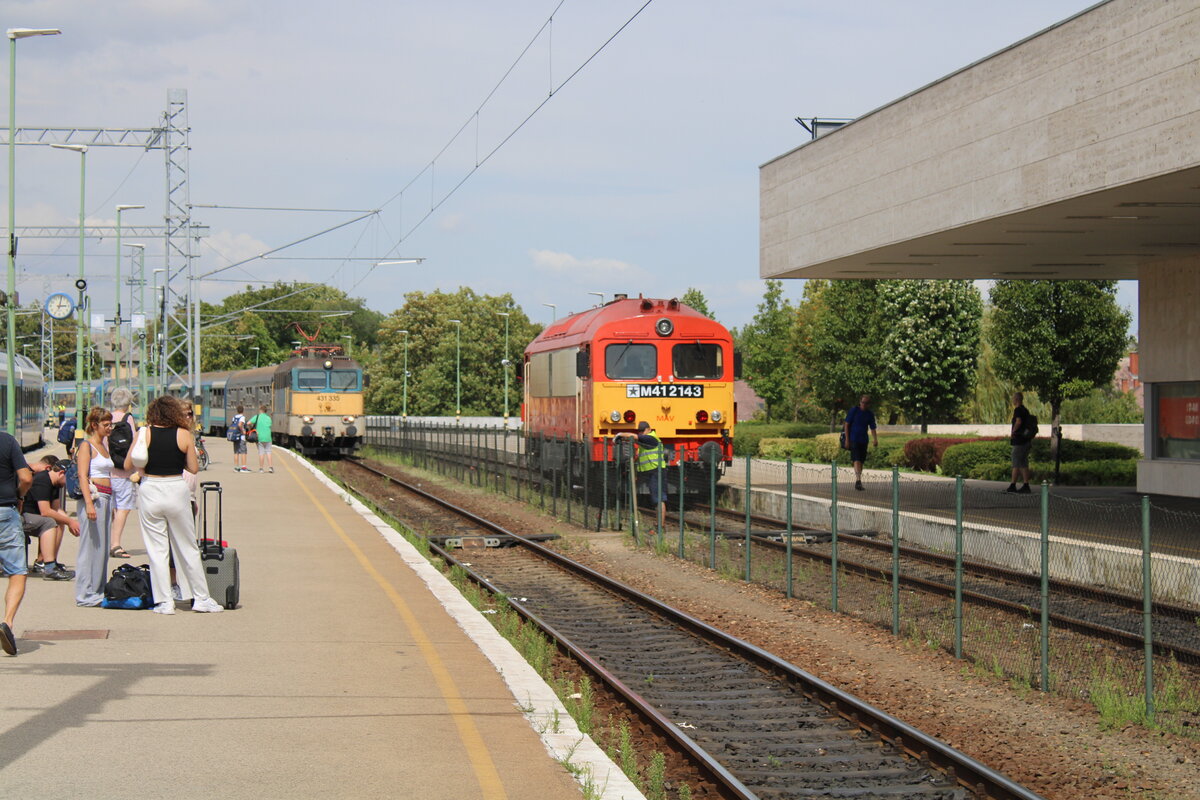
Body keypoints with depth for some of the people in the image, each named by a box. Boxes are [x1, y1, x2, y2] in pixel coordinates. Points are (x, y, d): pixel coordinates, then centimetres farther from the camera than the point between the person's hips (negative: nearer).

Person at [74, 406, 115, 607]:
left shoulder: (103, 447, 20)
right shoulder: (86, 446, -7)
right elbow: (82, 476, -15)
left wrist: (111, 506, 24)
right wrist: (89, 504, -24)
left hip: (106, 499, 9)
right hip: (93, 497, -9)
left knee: (102, 548, 9)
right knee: (90, 546, -7)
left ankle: (98, 590, 14)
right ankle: (85, 594, -5)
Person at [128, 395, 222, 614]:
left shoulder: (144, 433, -4)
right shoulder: (184, 435, -4)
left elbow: (128, 465, -1)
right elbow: (194, 468, -1)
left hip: (150, 491, 0)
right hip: (177, 491, 0)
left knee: (157, 550, 5)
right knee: (188, 548, 11)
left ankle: (164, 602, 4)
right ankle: (201, 598, 16)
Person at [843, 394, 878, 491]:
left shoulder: (870, 414, 8)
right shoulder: (854, 410, -3)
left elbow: (873, 429, 8)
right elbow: (847, 424, -1)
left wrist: (876, 441, -7)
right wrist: (847, 439, -7)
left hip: (864, 440, 5)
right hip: (854, 439, -5)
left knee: (861, 461, 8)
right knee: (857, 460, -17)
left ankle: (857, 481, 18)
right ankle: (858, 480, -27)